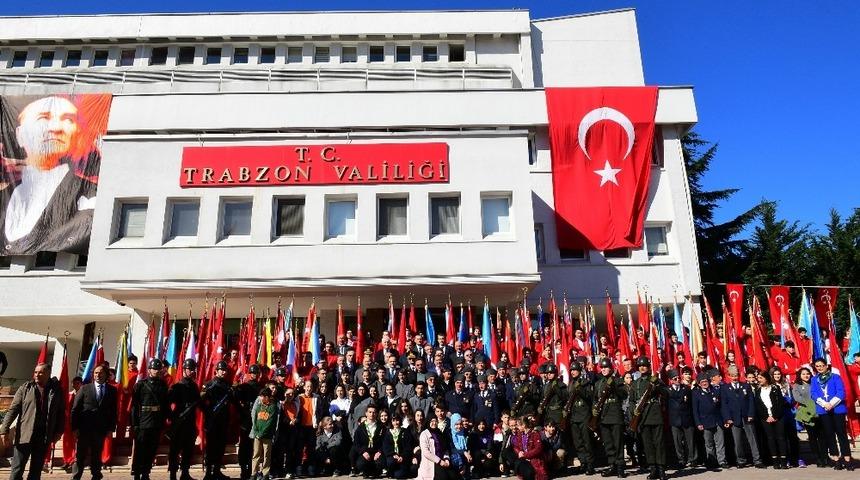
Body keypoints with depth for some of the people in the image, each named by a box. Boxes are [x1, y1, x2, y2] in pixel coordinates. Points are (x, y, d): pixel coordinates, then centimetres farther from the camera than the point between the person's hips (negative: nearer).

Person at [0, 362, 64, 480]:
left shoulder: (56, 390, 3)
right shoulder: (25, 388, 2)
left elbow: (61, 412, 7)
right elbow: (13, 410, -2)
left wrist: (59, 431, 3)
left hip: (43, 436, 1)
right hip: (24, 435, -1)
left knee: (36, 470, 11)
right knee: (17, 469, -1)